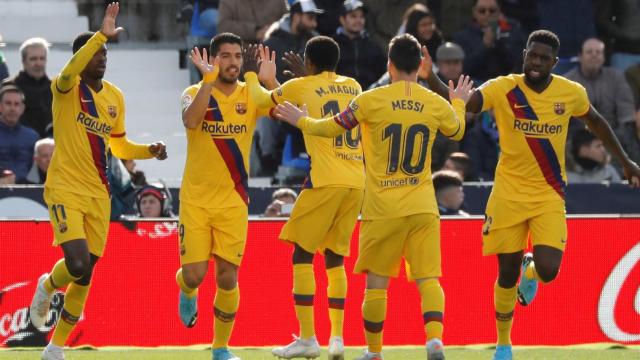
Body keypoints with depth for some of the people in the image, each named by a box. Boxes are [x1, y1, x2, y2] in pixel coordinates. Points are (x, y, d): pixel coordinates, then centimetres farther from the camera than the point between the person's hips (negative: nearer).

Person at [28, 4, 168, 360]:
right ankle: (48, 287, 14)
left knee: (85, 276, 6)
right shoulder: (67, 88, -8)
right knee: (78, 264, -23)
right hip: (65, 188, -6)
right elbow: (70, 72, -34)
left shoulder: (115, 97, 10)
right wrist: (102, 35, -41)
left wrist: (150, 150, 3)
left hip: (98, 194, 6)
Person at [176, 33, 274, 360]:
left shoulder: (250, 96, 0)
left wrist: (271, 82, -30)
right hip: (196, 198, -1)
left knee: (227, 276, -1)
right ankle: (187, 292, 32)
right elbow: (190, 120, -27)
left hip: (233, 200, 1)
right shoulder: (196, 93, -5)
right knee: (195, 273, -7)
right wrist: (208, 79, -32)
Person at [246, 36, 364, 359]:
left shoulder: (301, 87, 2)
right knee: (335, 258, 14)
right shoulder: (353, 86, 17)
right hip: (357, 183, 5)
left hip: (326, 181, -5)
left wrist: (251, 74, 34)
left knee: (302, 253, 3)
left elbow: (261, 100, 18)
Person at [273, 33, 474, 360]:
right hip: (423, 208, 2)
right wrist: (459, 102, 44)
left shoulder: (371, 101, -7)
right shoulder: (436, 104, 1)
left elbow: (331, 127, 4)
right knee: (428, 278, -1)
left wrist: (301, 121, 23)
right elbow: (457, 131, 23)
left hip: (382, 209, -2)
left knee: (376, 282, 10)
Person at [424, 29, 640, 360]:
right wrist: (430, 77, -40)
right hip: (508, 194, -1)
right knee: (507, 273, 4)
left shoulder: (571, 93, -4)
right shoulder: (502, 89, -10)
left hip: (549, 196, 1)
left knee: (547, 271, -15)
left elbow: (596, 123, 16)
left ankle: (531, 268, 25)